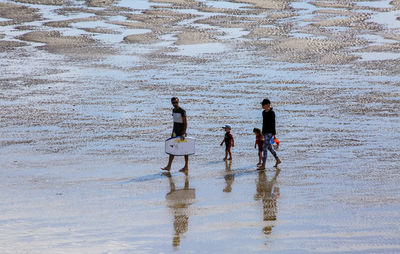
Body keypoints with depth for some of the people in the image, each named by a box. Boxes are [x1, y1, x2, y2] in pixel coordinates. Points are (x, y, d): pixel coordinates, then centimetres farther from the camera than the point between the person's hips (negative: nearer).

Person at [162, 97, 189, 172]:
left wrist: (183, 133, -23)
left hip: (181, 132, -8)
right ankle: (169, 166, 8)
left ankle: (186, 167, 6)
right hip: (175, 132, 8)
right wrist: (172, 132, 19)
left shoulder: (182, 111, -13)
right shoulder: (173, 110, 12)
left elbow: (185, 123, -16)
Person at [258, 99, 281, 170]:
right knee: (269, 147, 18)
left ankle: (263, 165, -13)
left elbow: (273, 124, -14)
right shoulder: (264, 112, 12)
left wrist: (274, 134, -15)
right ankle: (277, 160, 34)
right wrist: (263, 132, 20)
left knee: (264, 147, -13)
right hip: (265, 132, 9)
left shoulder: (271, 113, -12)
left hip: (270, 132, -9)